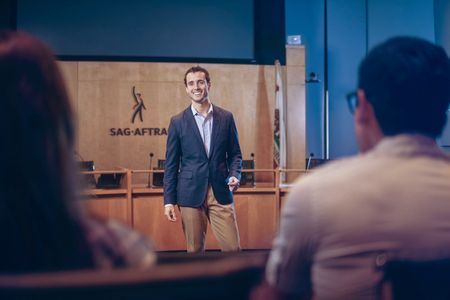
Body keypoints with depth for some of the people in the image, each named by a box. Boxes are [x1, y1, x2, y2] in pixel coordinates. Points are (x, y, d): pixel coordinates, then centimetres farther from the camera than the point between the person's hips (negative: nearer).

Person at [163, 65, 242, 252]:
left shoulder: (226, 118, 7)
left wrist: (234, 175, -8)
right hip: (191, 194, -1)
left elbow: (235, 153, 13)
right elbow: (171, 164, 4)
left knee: (232, 247, -3)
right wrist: (169, 200, 0)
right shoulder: (178, 122, 3)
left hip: (220, 193, 1)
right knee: (195, 250, 5)